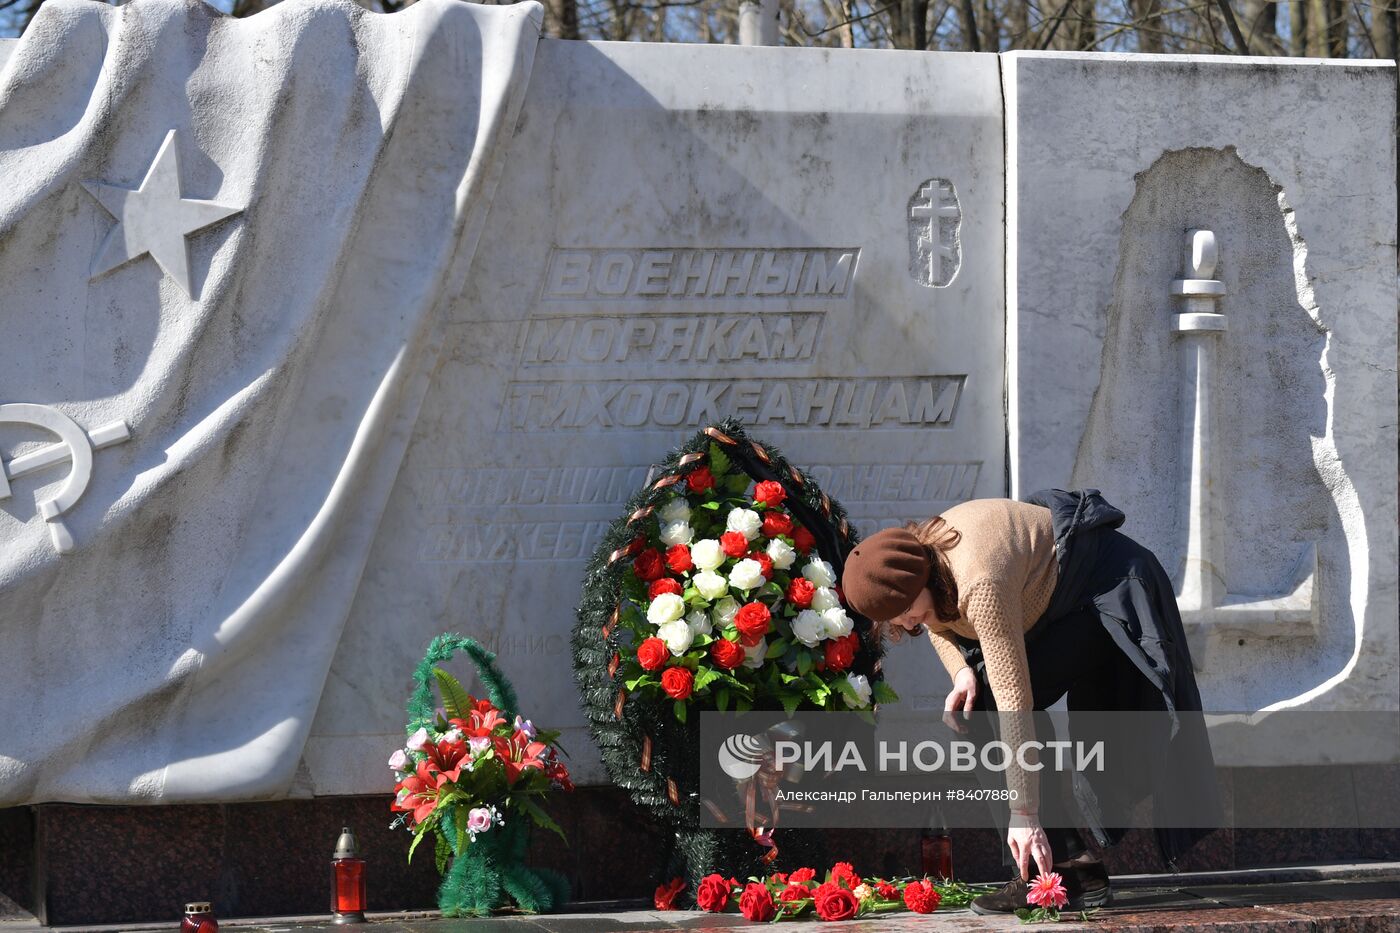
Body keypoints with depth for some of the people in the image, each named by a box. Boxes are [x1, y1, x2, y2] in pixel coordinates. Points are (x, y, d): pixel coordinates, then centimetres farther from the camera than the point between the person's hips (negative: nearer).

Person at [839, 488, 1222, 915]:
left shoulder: (980, 586, -38)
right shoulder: (914, 561, -12)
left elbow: (1015, 700, -37)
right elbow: (939, 624, 10)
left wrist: (1024, 815, -36)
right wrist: (961, 671, -14)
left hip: (1111, 589, -10)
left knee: (997, 702, -21)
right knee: (977, 707, 0)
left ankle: (1070, 868, -20)